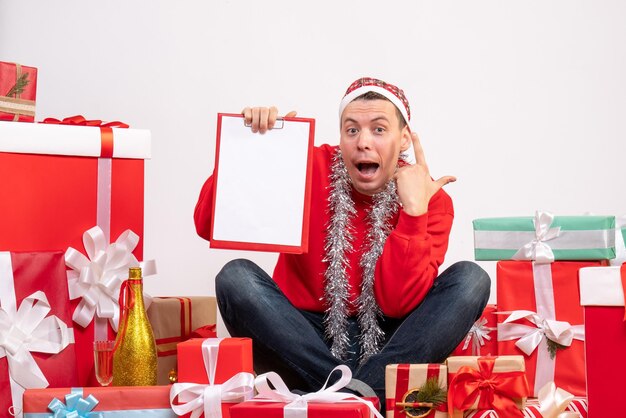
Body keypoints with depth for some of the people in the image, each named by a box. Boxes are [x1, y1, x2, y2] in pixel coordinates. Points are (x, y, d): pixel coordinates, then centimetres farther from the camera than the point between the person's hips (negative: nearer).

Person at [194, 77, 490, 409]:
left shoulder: (430, 199, -5)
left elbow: (399, 303, -17)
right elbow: (208, 226, -10)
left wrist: (414, 211, -23)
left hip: (386, 347, 0)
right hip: (305, 345, 0)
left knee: (470, 278, -19)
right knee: (236, 276, -24)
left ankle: (357, 393, -30)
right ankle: (355, 393, -27)